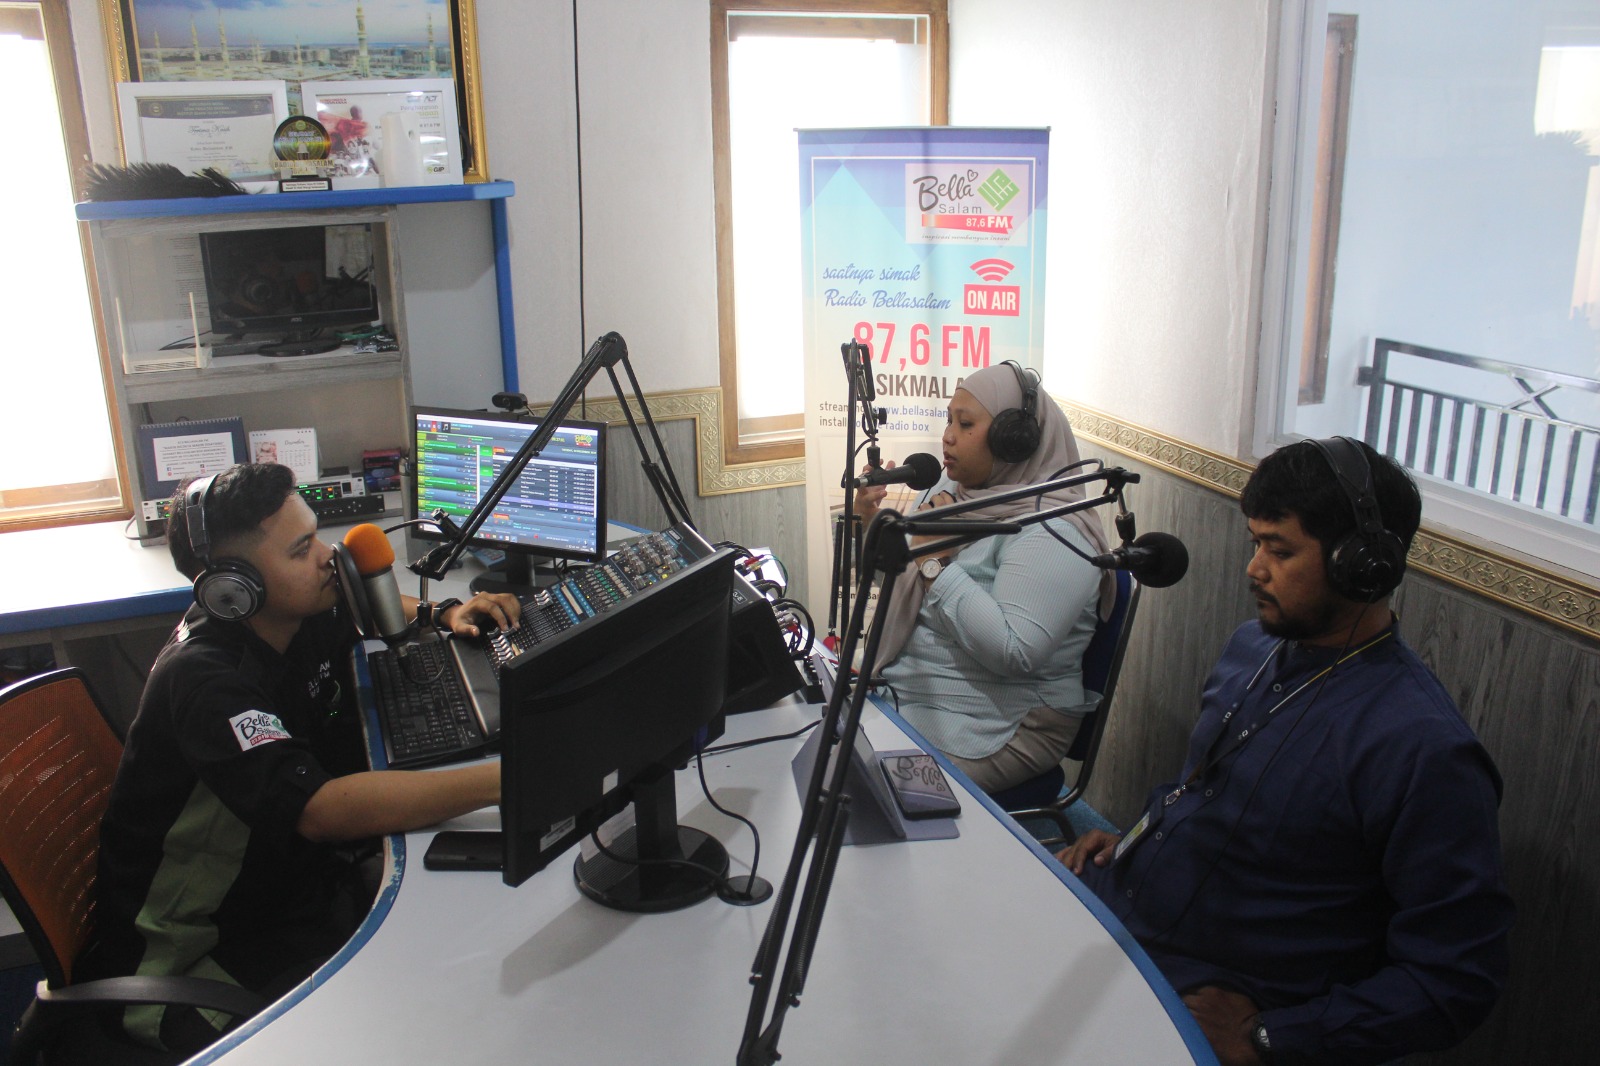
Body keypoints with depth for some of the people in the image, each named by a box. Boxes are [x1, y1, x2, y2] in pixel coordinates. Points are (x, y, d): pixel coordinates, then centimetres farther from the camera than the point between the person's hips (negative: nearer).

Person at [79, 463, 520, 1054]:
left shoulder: (299, 620, -3)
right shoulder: (204, 678, -28)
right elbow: (319, 808, -42)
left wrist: (445, 615, 0)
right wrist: (502, 779, -47)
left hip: (288, 872, 8)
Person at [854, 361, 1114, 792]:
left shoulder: (1052, 531, -19)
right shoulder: (949, 493, 8)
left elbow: (1015, 653, -31)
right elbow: (902, 579, 21)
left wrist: (935, 563, -26)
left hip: (997, 728, -8)